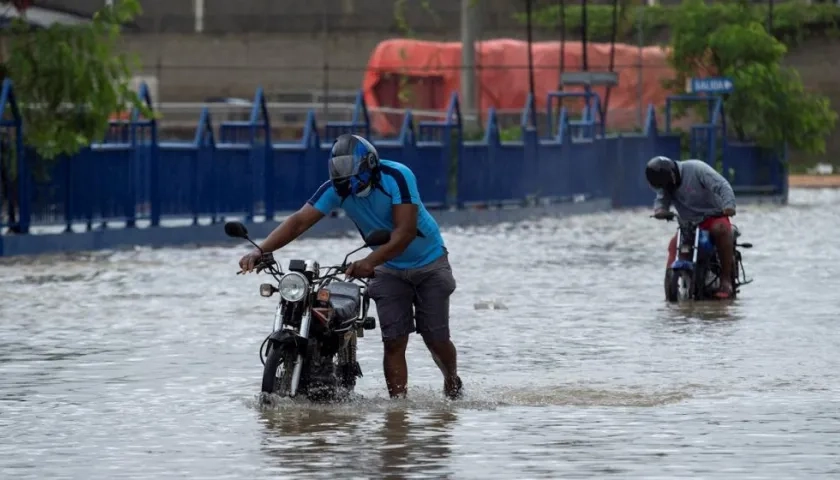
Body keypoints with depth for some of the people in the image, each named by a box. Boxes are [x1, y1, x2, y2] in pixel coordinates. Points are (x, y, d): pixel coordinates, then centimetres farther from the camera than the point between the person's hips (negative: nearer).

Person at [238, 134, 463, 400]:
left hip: (429, 265, -4)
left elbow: (405, 231, -36)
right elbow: (299, 221, -22)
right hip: (389, 270, 4)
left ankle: (453, 385, 28)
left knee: (436, 339, -2)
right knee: (394, 341, -10)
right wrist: (260, 250, -37)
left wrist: (370, 262, -50)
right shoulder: (337, 188, -15)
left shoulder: (396, 176, -28)